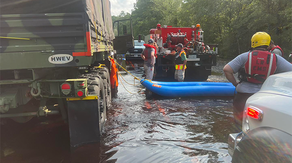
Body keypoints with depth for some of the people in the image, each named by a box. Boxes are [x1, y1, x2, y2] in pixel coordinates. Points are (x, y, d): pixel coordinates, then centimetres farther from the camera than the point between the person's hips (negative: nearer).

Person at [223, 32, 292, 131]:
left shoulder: (245, 56, -4)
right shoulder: (276, 58, 0)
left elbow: (226, 70, -11)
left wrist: (235, 83, 1)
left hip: (244, 94, -1)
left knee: (241, 124, 13)